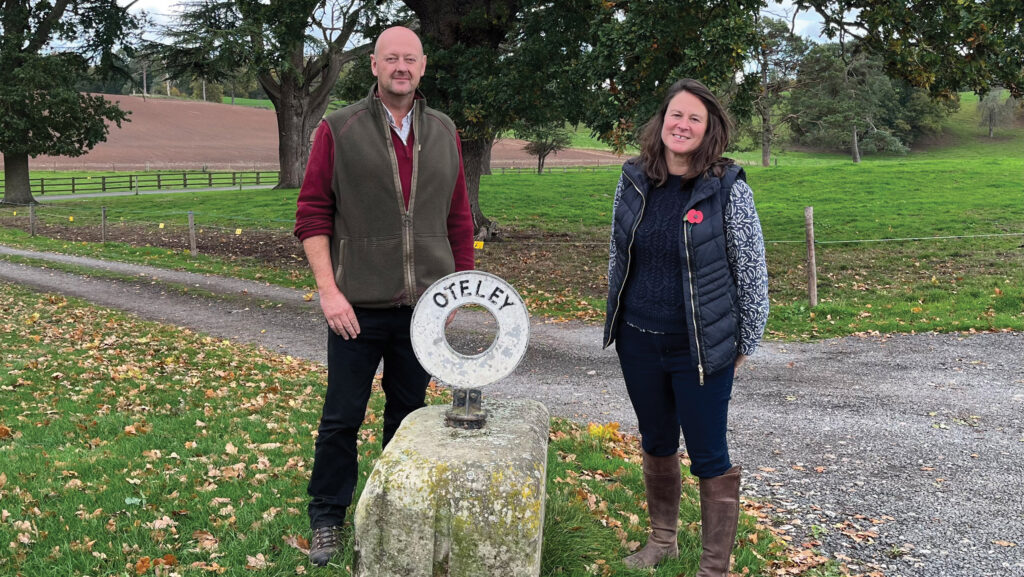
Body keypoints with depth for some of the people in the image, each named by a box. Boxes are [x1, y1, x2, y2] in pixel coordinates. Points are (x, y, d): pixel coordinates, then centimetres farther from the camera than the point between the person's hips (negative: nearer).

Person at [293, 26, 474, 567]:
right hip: (358, 308, -3)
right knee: (341, 416, 6)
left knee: (408, 411, 14)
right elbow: (311, 215, -5)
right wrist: (328, 290, -12)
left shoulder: (444, 133, 8)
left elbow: (459, 220, 11)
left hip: (424, 305, 3)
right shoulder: (338, 130, -3)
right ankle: (326, 519, 22)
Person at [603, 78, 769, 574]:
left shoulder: (728, 189, -13)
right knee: (655, 444, 20)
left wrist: (745, 343, -4)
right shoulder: (633, 181, 0)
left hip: (701, 348, -4)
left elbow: (752, 272, -7)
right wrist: (617, 323, 15)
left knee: (708, 458, 3)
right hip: (638, 344, 5)